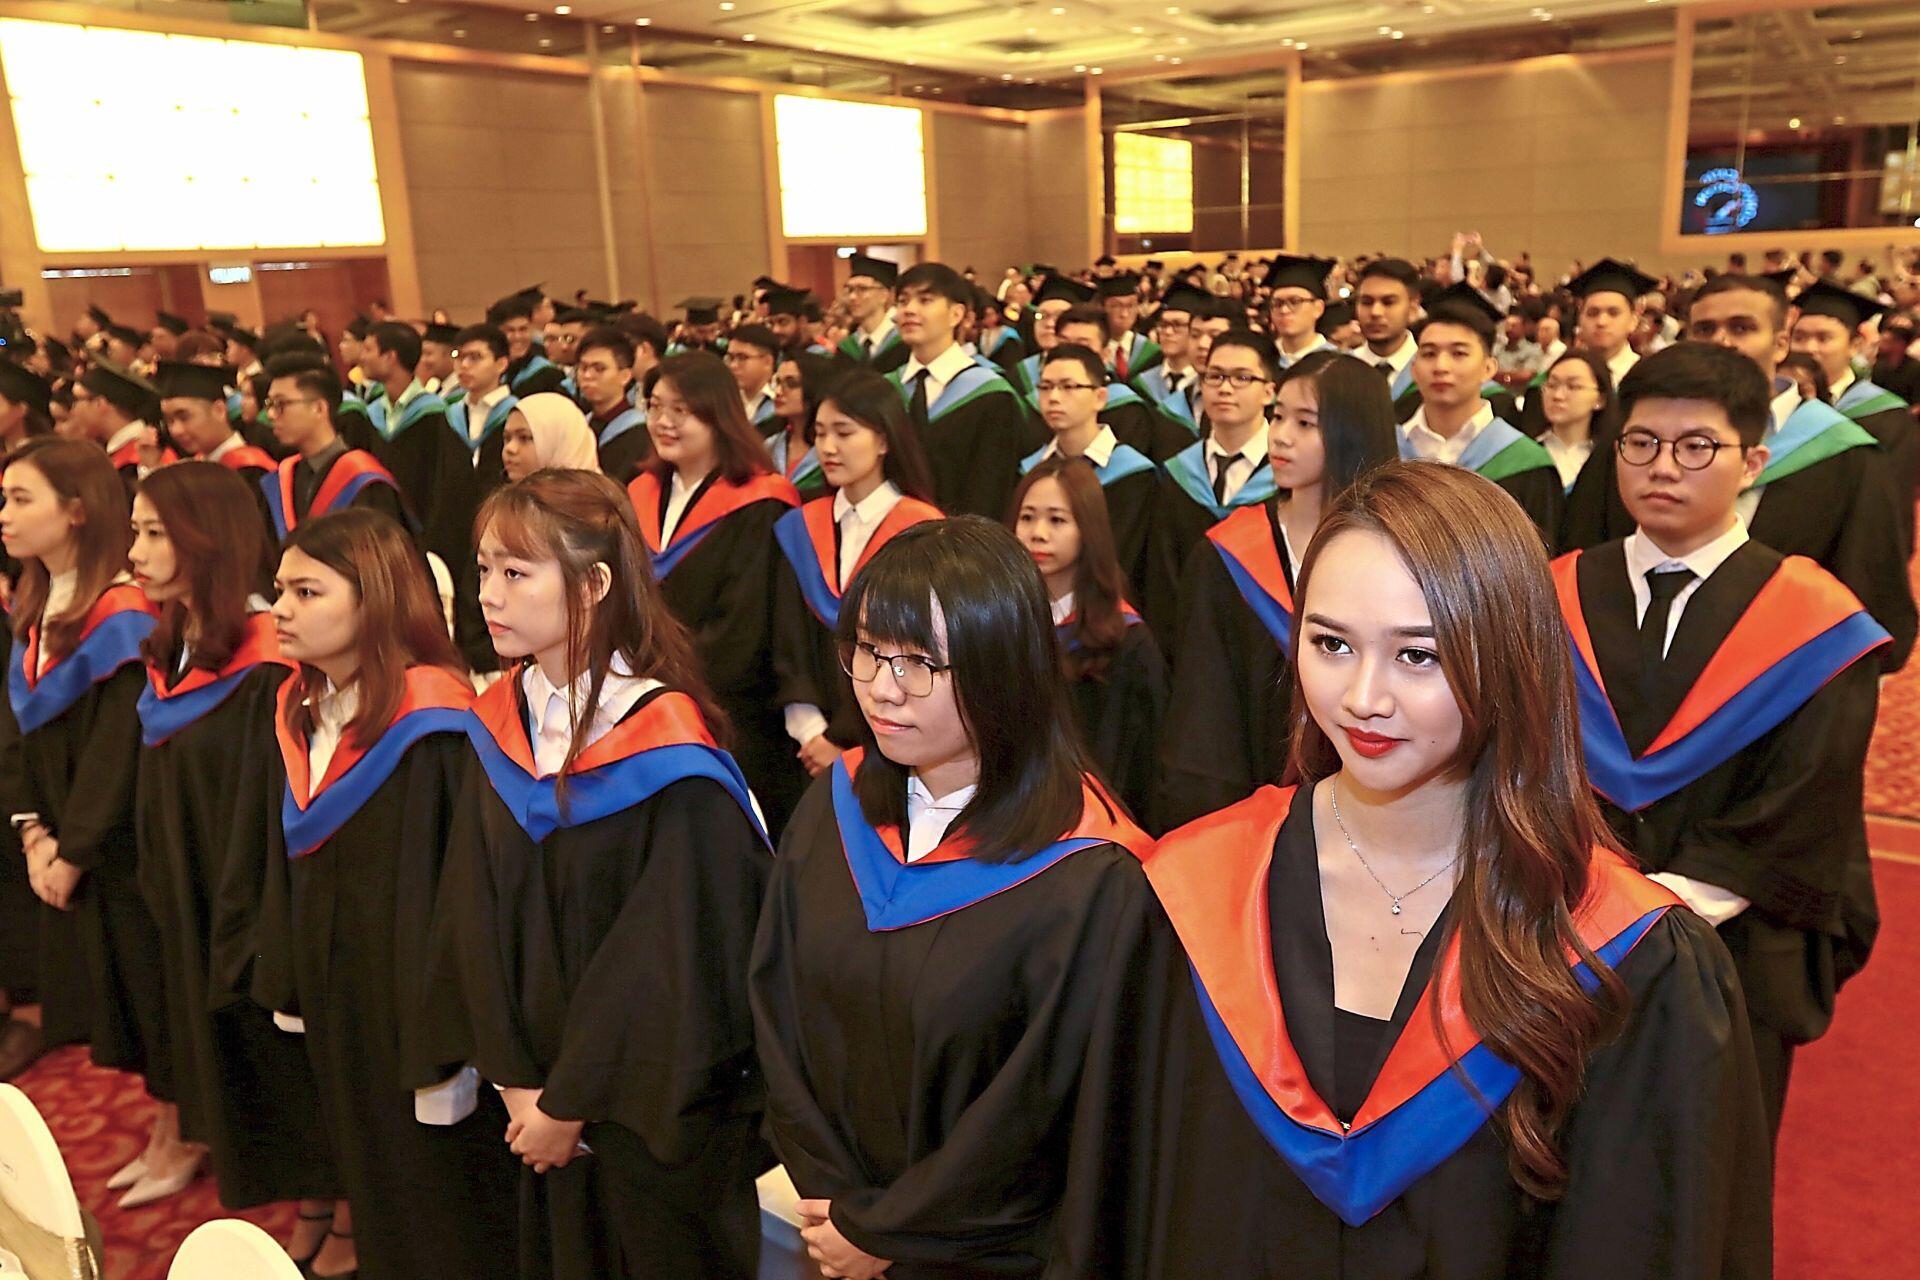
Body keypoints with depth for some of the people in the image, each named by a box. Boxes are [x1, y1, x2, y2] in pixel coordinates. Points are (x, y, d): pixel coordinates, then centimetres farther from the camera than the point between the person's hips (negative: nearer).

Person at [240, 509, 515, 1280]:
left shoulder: (435, 727, -21)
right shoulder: (295, 716, 4)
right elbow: (279, 863, 13)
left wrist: (446, 1040, -21)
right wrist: (282, 979, 11)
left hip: (411, 1003, -7)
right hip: (332, 1000, 7)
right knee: (372, 1183, 22)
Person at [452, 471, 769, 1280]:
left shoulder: (668, 753, -23)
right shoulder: (501, 725, -3)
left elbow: (672, 959, -20)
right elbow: (480, 918, -1)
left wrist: (571, 1103, -12)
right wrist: (515, 1080, -6)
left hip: (654, 1111, -5)